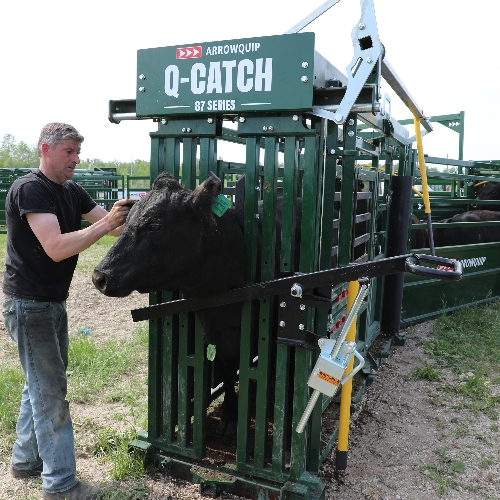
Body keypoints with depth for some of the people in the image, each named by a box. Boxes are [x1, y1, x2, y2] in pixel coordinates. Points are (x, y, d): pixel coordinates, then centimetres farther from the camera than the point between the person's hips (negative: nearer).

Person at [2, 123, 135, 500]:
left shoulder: (71, 192, 8)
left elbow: (112, 224, 7)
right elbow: (56, 248, -28)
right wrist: (106, 223, -28)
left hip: (53, 302, 9)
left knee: (41, 383, 19)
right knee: (50, 391, -1)